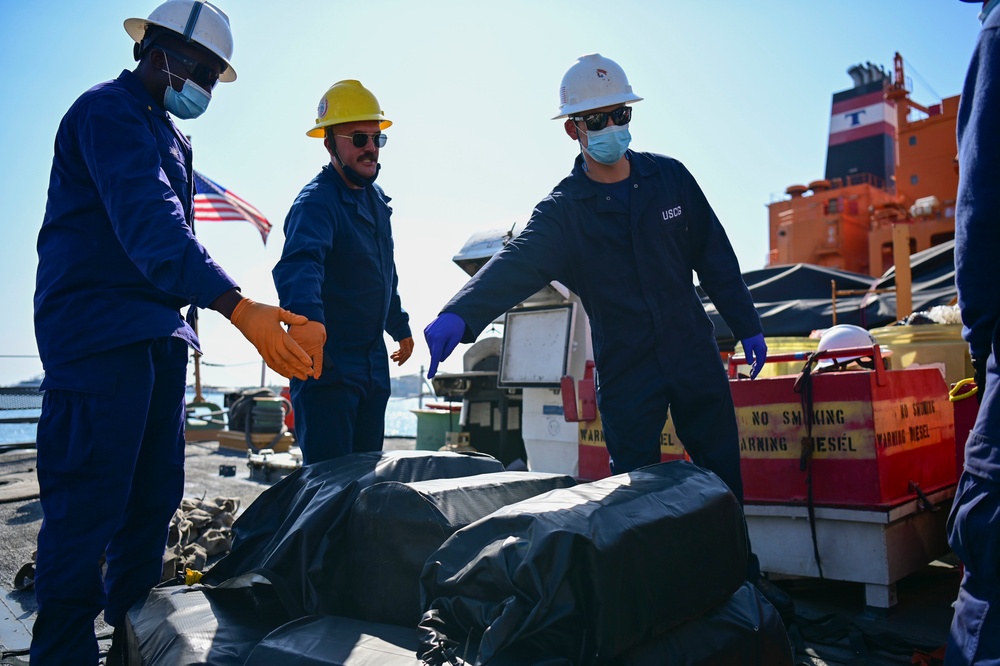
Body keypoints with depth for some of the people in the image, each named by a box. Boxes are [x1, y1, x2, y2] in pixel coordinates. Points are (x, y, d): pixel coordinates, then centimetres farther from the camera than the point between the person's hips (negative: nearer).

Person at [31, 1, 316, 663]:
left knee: (154, 498, 10)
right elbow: (146, 219, -26)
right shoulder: (108, 110, -8)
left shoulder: (169, 136, 22)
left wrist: (181, 329, 22)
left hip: (158, 337, 9)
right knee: (89, 505, -8)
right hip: (99, 335, -9)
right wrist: (238, 306, -39)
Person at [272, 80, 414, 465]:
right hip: (327, 362, -8)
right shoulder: (317, 202, -16)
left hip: (374, 365, 8)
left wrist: (401, 328, 30)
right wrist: (307, 317, -56)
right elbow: (299, 263, -37)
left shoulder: (376, 199, 11)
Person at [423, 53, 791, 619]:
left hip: (695, 355, 3)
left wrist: (747, 326, 8)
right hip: (625, 373, -3)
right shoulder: (563, 211, -7)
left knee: (724, 476, 14)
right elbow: (517, 264, -25)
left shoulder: (670, 178, 2)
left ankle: (742, 576, 35)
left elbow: (714, 255, 8)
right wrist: (460, 315, -43)